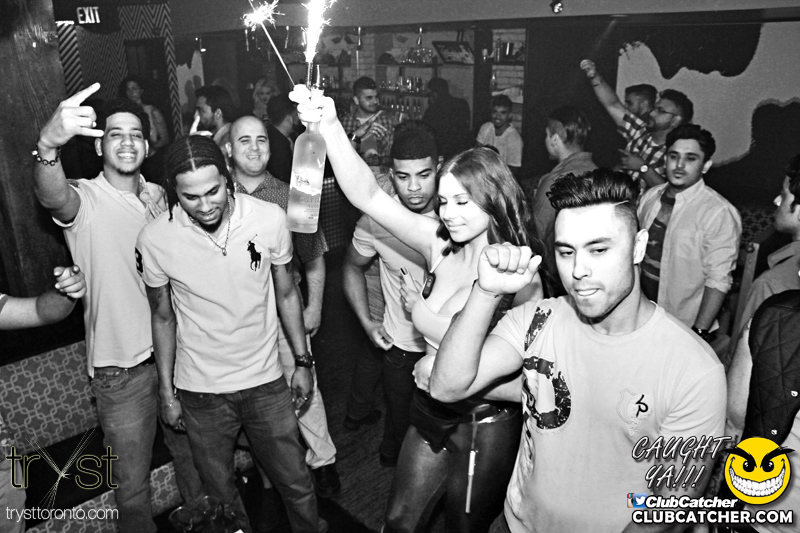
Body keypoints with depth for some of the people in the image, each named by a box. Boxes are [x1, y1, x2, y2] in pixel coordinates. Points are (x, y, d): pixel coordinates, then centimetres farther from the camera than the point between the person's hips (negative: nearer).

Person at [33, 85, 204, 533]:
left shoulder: (157, 195, 4)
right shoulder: (85, 199, -12)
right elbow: (53, 197, -36)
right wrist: (49, 146, -57)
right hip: (121, 365, -5)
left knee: (190, 450, 24)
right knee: (133, 483, 10)